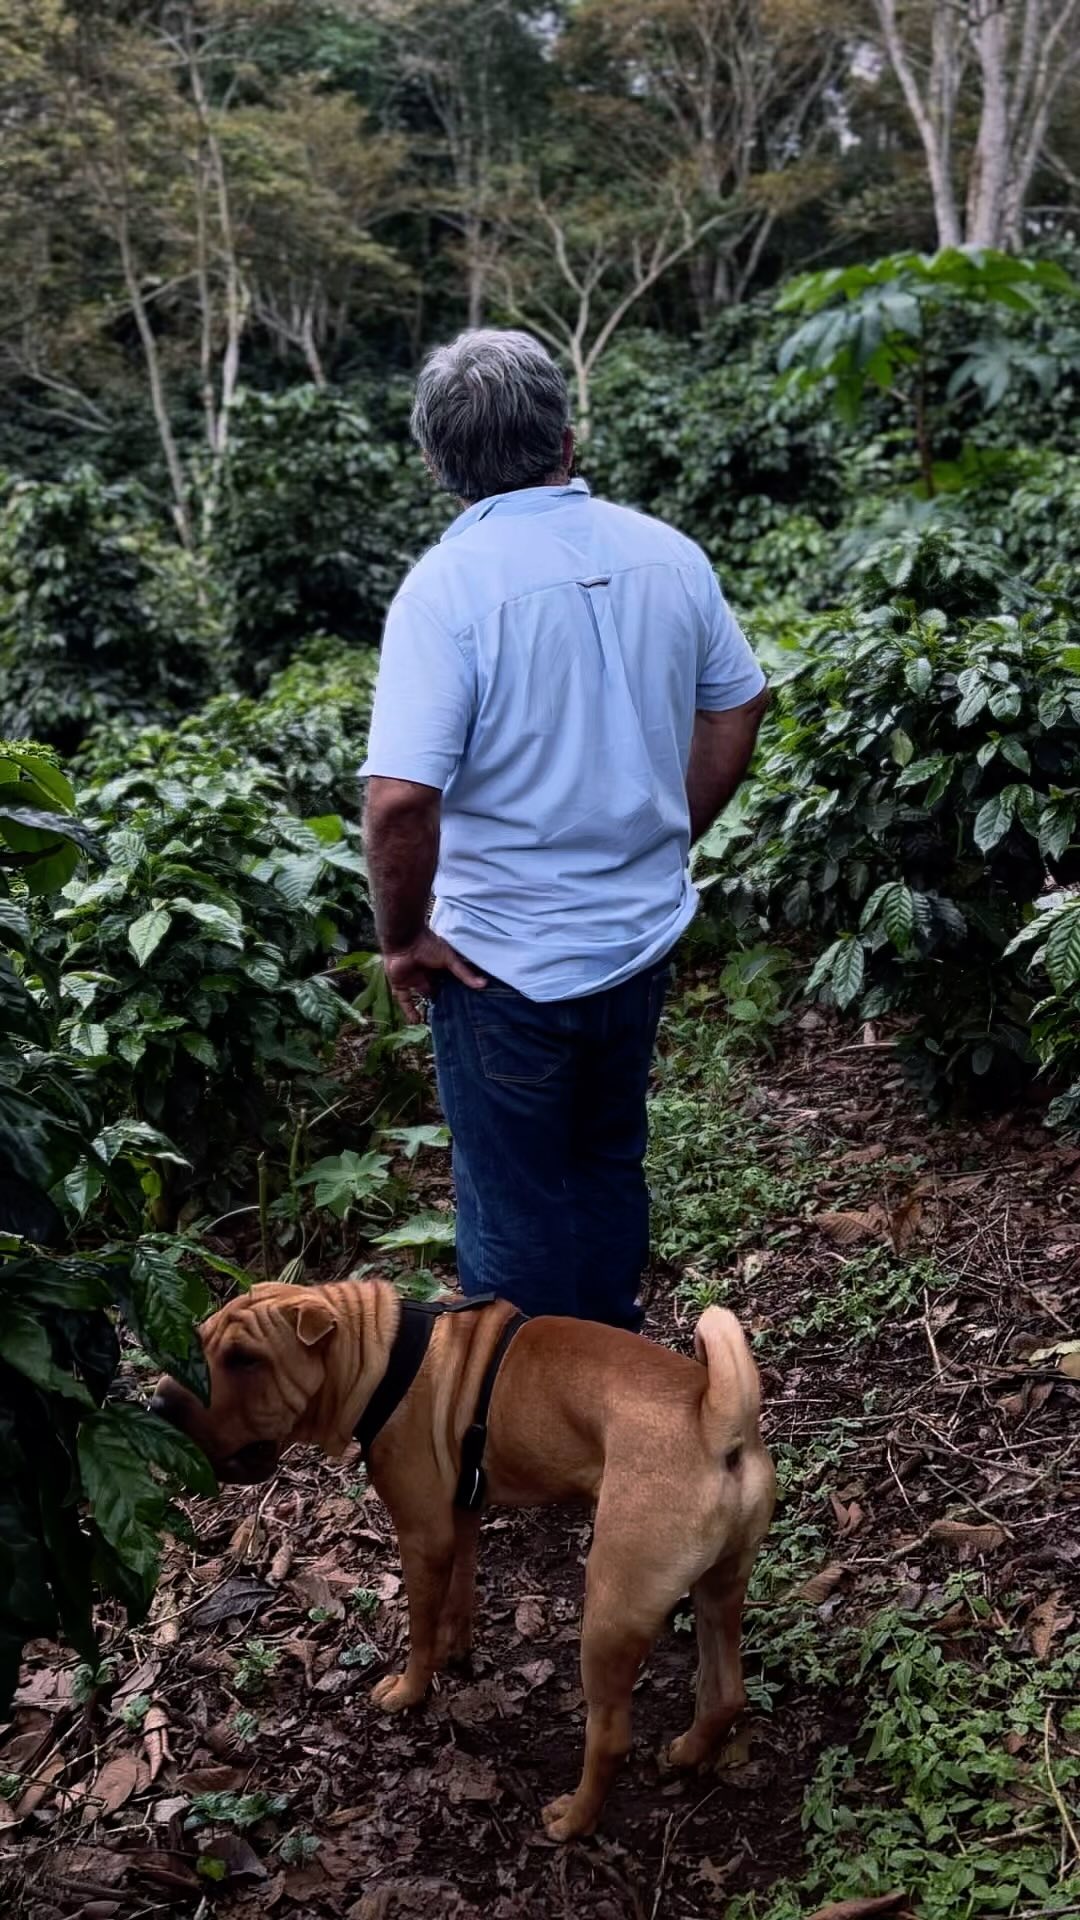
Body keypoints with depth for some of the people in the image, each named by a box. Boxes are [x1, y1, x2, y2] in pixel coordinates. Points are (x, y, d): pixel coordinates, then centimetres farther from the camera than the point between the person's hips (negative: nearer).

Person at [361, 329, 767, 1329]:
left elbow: (401, 797, -28)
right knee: (609, 1167, 25)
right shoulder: (668, 556, -4)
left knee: (514, 1209, 13)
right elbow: (738, 711, 8)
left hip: (506, 961, -5)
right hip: (643, 937, 6)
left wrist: (402, 938, -13)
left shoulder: (448, 585, -20)